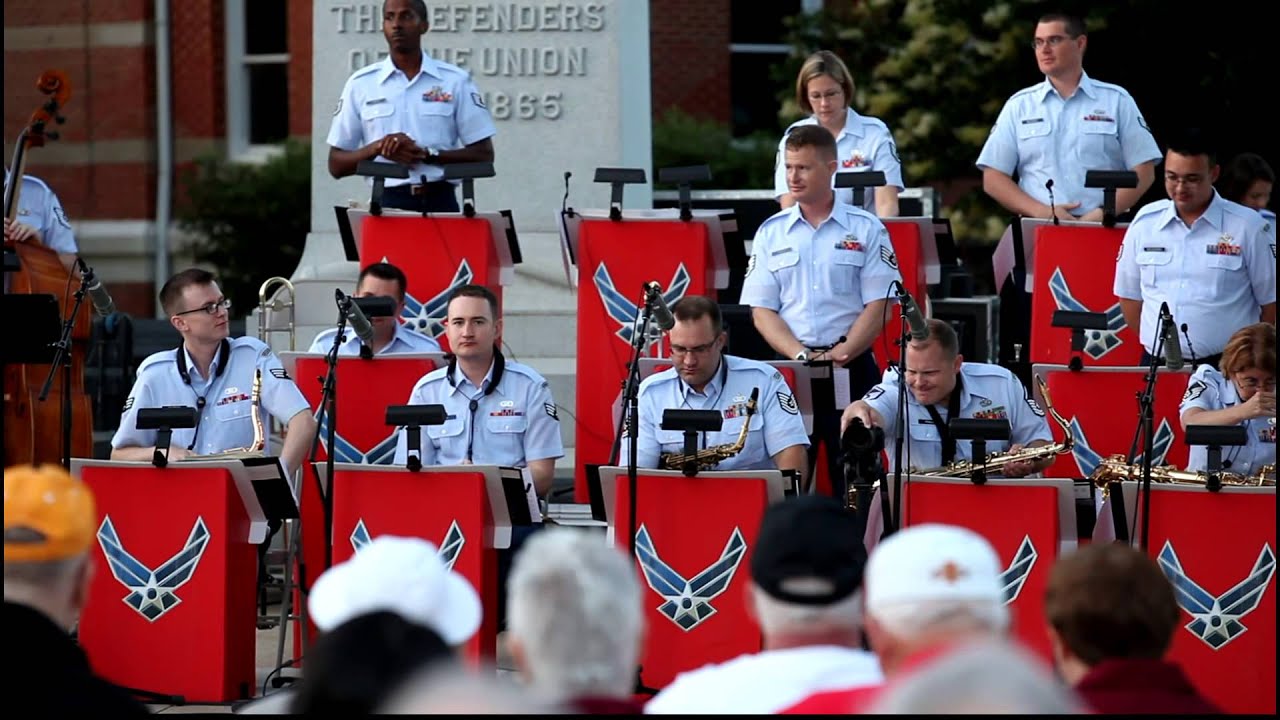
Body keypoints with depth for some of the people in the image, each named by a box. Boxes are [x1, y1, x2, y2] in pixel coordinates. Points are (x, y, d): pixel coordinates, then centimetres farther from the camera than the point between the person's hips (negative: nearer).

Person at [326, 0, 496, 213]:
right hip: (387, 202, 0)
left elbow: (484, 155, 4)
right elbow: (337, 165, 10)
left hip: (440, 203, 0)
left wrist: (427, 154, -10)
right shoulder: (360, 85, 9)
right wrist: (378, 148, -10)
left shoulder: (455, 82, 7)